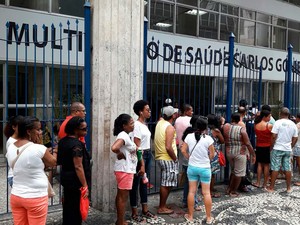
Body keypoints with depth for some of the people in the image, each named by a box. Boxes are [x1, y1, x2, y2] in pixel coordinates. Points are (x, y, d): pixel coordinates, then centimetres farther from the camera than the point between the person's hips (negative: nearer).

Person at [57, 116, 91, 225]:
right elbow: (78, 167, -25)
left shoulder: (63, 141, 6)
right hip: (75, 181, -9)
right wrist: (85, 185, -22)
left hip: (66, 178, 9)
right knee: (76, 209, 3)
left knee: (68, 206, 19)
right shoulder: (77, 144, -22)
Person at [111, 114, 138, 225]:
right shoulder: (123, 135, -20)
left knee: (121, 196, 17)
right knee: (123, 197, 0)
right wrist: (121, 154, -19)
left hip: (126, 169, 10)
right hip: (124, 170, -10)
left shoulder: (125, 135, 10)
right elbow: (114, 148, -37)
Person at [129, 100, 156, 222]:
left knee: (144, 182, 16)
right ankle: (134, 212, 12)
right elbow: (137, 146, -19)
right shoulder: (137, 125, -15)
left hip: (148, 154, 9)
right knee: (136, 184, 2)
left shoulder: (145, 124, 11)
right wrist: (141, 164, -20)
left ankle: (145, 210, 27)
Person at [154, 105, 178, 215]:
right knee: (166, 184, 1)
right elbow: (168, 147, -24)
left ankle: (162, 205, 26)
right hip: (168, 159, -8)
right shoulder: (170, 128, -18)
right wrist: (175, 158, -12)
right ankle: (162, 208, 9)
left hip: (160, 157, 8)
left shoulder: (160, 123, 5)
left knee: (164, 183, 17)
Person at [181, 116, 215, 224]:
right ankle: (209, 218, 16)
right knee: (206, 193, 7)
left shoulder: (189, 136, -7)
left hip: (192, 167, 2)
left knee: (191, 191, 11)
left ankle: (190, 216, 19)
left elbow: (183, 150, -2)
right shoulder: (208, 139, -15)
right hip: (205, 168, -2)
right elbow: (212, 155, -8)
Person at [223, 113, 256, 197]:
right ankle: (233, 192, 17)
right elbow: (248, 144, -13)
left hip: (229, 152, 5)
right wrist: (253, 155, -6)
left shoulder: (226, 126, -3)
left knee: (233, 171, 24)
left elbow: (223, 140, 3)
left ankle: (229, 188, 28)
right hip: (239, 154, -5)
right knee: (238, 173, 9)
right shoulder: (242, 129, -14)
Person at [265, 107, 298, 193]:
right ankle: (288, 188, 18)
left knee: (275, 168, 0)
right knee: (288, 168, 11)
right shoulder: (293, 124, 5)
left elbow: (274, 136, -14)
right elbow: (295, 138, 9)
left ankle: (271, 187, 6)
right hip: (288, 149, 4)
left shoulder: (278, 122, -10)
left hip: (277, 148, -4)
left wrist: (272, 146, -3)